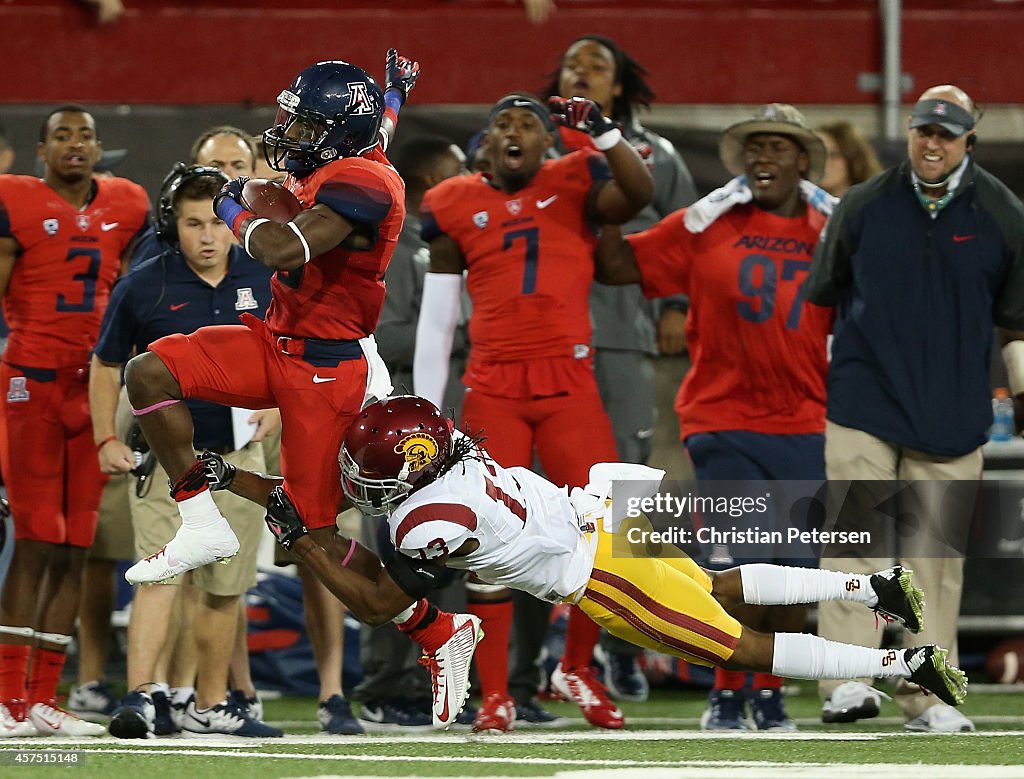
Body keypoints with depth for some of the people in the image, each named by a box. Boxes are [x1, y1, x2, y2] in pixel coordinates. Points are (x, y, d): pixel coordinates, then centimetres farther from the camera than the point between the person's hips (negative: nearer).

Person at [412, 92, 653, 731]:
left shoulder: (575, 185, 6)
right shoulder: (457, 207, 9)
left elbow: (638, 193, -16)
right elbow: (436, 320, 12)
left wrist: (600, 128, -23)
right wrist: (426, 413, 9)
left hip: (569, 388, -1)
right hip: (492, 391, 1)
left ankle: (580, 668, 16)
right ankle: (495, 695, 5)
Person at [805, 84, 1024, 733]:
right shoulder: (864, 206, 4)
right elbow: (823, 296, 14)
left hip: (952, 412, 1)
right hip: (862, 401, -1)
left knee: (936, 555, 1)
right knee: (855, 534, -11)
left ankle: (927, 695, 4)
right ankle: (849, 681, -16)